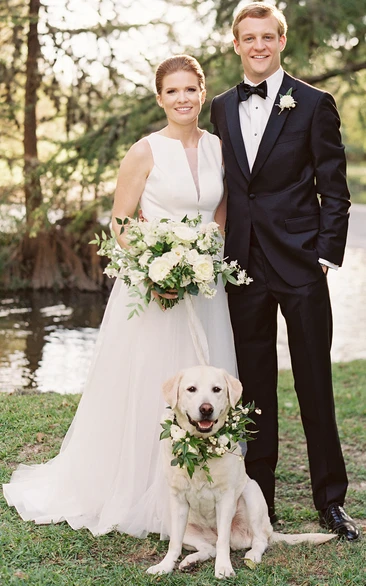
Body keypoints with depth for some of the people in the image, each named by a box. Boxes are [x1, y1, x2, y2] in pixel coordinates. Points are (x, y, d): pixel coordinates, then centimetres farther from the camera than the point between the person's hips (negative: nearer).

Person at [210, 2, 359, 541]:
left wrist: (327, 254, -10)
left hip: (301, 263, -4)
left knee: (315, 385, 2)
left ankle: (331, 501, 14)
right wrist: (218, 253, 7)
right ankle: (259, 500, 20)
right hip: (244, 264, 4)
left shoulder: (314, 104, 0)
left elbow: (334, 188, -2)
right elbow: (224, 186, 15)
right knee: (254, 386, 10)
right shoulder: (222, 109, 12)